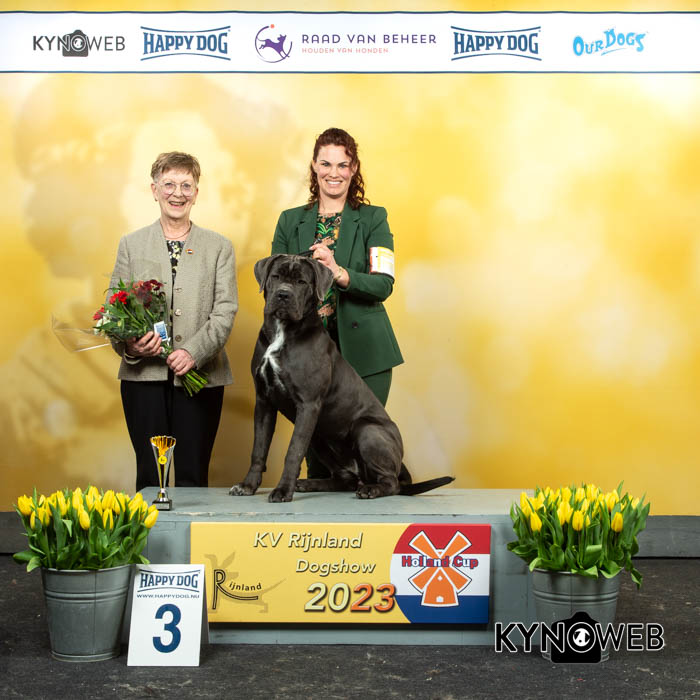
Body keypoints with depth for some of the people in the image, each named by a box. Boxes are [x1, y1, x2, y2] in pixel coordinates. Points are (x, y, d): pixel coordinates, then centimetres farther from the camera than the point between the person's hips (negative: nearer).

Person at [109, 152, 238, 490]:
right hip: (144, 376, 1)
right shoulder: (131, 244, 12)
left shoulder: (219, 247, 10)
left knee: (192, 477, 0)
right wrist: (129, 345, -13)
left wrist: (194, 351, -15)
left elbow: (225, 310, 1)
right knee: (149, 475, 2)